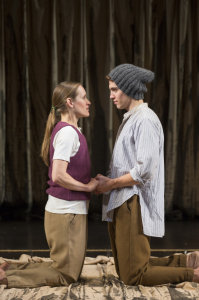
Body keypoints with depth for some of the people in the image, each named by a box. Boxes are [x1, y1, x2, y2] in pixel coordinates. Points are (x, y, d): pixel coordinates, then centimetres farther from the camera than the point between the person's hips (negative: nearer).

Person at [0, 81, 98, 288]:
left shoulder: (69, 130, 12)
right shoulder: (68, 132, -17)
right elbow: (58, 176, -25)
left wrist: (92, 182, 3)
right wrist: (87, 187, -13)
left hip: (69, 210, 9)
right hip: (67, 211, -9)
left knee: (67, 269, 18)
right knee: (66, 275, 1)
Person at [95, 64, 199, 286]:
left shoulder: (145, 120, -15)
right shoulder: (130, 118, 17)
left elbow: (145, 171, -22)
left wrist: (111, 184, -10)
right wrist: (108, 181, 4)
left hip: (134, 206, -10)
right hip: (120, 205, 10)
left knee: (133, 276, -6)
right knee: (124, 271, 14)